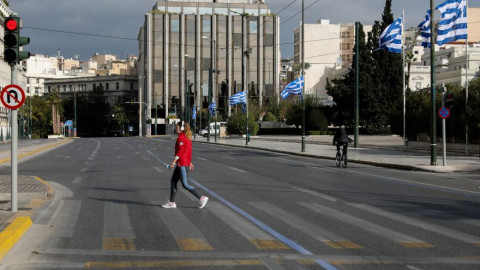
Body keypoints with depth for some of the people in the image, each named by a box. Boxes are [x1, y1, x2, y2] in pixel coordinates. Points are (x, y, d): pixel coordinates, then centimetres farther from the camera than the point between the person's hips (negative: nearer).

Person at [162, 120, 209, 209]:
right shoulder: (187, 137, 14)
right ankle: (172, 202, 15)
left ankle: (202, 198, -3)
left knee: (185, 185, -6)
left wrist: (173, 162, -22)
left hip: (183, 164, -10)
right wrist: (190, 162, 23)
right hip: (181, 164, 10)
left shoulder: (181, 137, -15)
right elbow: (189, 151, 18)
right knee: (173, 181, 11)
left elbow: (180, 151, -22)